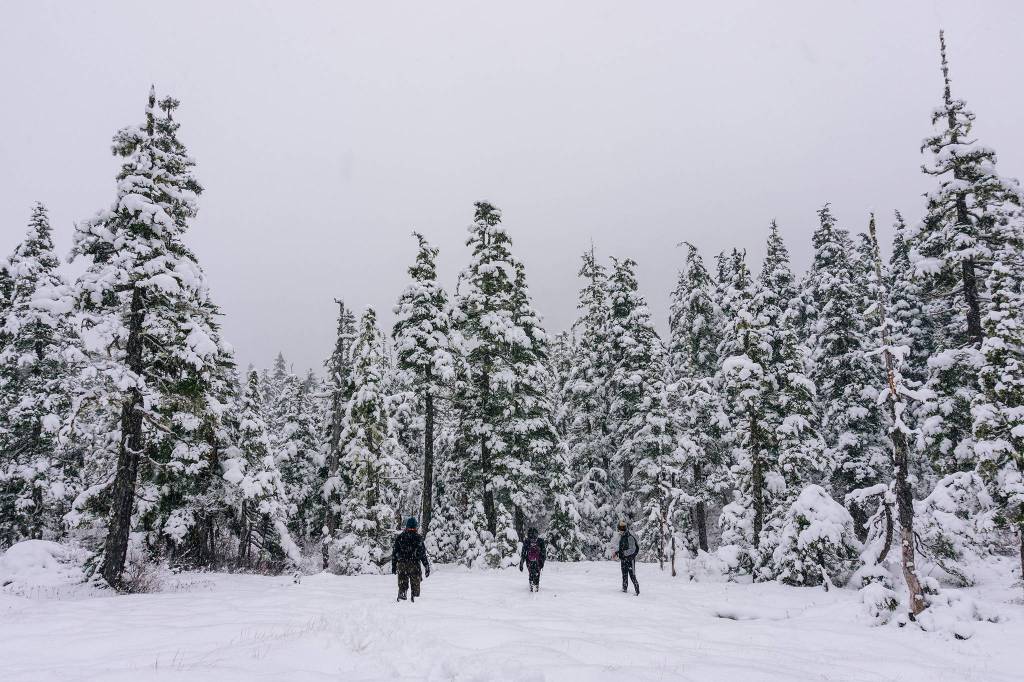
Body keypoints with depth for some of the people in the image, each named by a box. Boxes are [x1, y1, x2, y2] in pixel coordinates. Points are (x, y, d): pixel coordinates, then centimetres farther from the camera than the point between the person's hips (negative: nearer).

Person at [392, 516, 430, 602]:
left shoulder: (399, 537, 3)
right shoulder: (418, 538, -6)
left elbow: (394, 553, 7)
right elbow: (423, 554, -6)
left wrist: (394, 566, 16)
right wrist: (427, 567, -1)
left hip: (401, 564, 2)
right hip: (414, 565, -2)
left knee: (402, 584, 11)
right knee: (415, 584, 8)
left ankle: (401, 598, 6)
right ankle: (415, 598, 5)